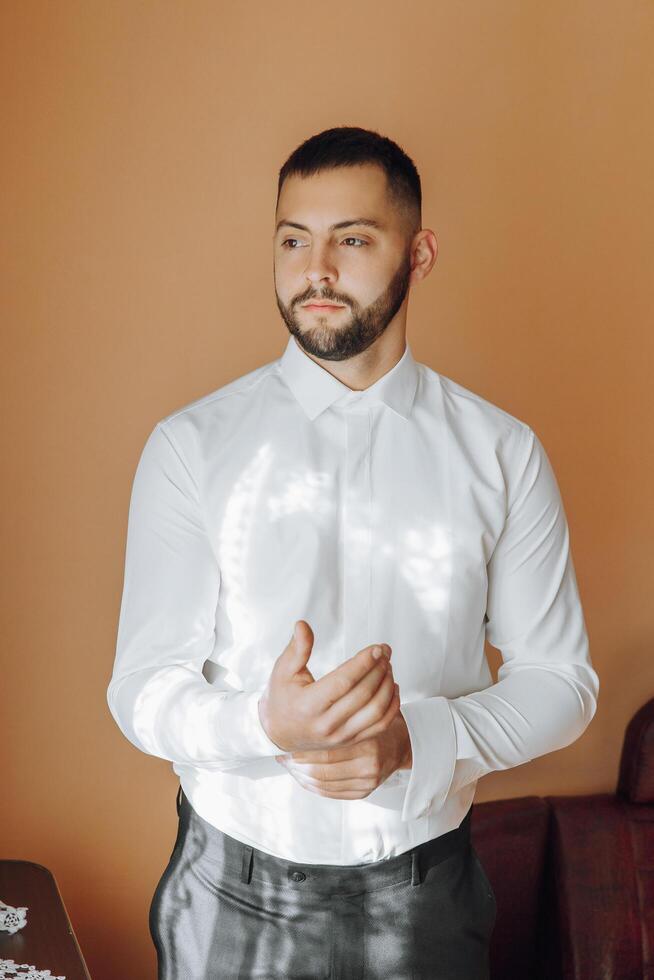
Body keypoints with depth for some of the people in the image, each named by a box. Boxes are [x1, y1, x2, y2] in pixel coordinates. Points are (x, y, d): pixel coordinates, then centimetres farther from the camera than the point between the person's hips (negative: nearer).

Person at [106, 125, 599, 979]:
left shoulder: (502, 452, -5)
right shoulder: (190, 447, -8)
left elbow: (559, 678, -2)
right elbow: (144, 690, -10)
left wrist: (417, 737, -20)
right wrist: (268, 724, -30)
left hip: (424, 895, 1)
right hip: (234, 892, 0)